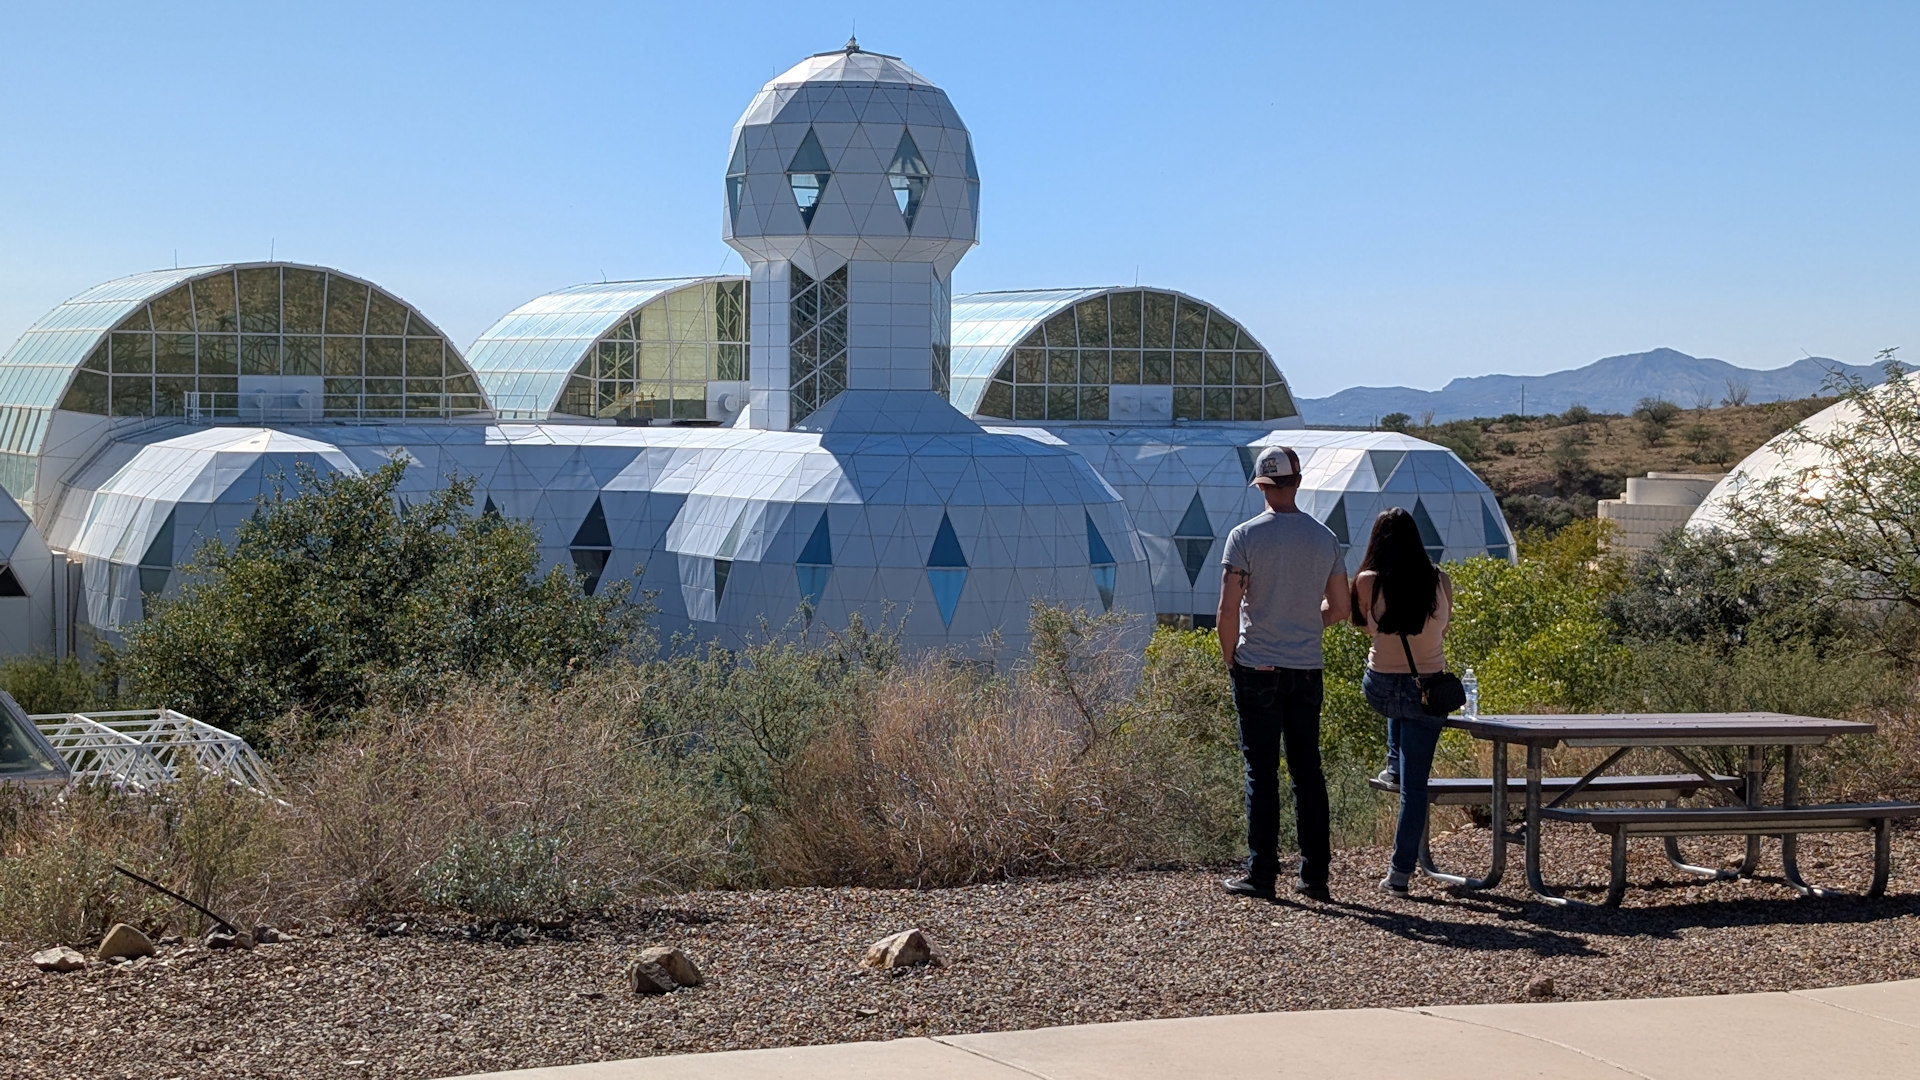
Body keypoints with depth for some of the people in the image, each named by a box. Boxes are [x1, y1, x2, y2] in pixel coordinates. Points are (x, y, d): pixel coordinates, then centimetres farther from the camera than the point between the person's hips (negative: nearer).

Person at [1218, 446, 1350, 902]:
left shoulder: (1245, 536, -10)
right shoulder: (1324, 538, 3)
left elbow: (1227, 612, -12)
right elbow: (1339, 608, 9)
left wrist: (1229, 658, 4)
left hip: (1257, 670, -3)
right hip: (1307, 671, 3)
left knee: (1262, 772, 1)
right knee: (1307, 770, 9)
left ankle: (1261, 874, 3)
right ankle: (1314, 874, 11)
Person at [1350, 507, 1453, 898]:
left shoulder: (1369, 582, -12)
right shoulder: (1440, 581, -7)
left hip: (1381, 687, 0)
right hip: (1428, 690, 0)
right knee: (1414, 784, 8)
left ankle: (1394, 761, 44)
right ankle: (1401, 871, 8)